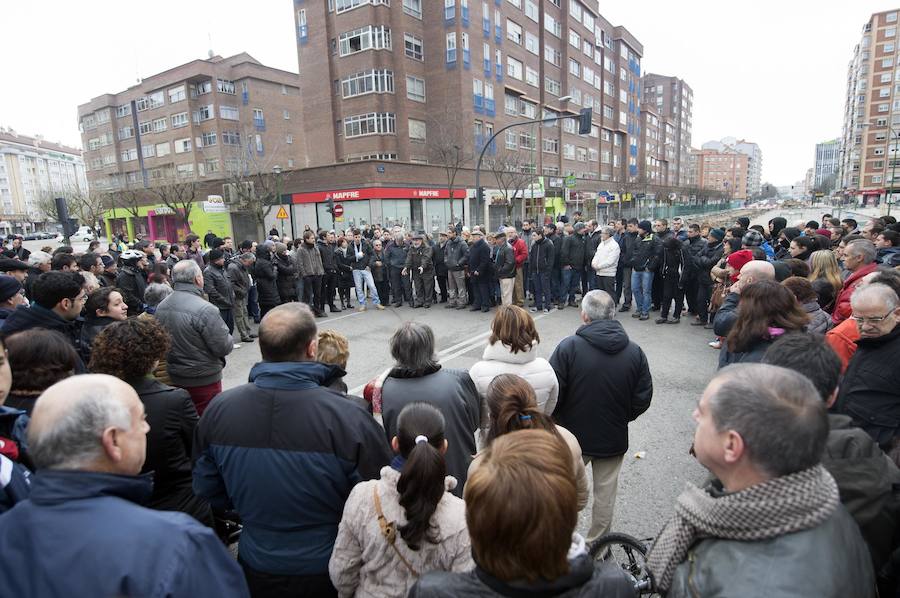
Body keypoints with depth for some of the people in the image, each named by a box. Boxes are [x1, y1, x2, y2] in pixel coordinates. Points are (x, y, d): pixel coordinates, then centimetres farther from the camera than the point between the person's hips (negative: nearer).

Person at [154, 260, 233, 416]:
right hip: (204, 380, -7)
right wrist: (229, 339, 0)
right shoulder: (205, 310, -25)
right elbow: (224, 348, -20)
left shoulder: (161, 306, -2)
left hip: (173, 378, 7)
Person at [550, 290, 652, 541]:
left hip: (572, 436, -2)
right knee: (605, 493, 19)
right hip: (614, 439, 2)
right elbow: (642, 399, -2)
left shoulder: (568, 347, -19)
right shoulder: (635, 352, -8)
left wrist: (559, 420, 2)